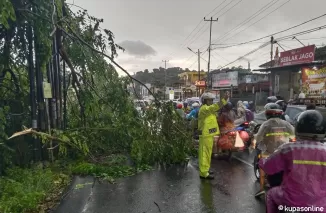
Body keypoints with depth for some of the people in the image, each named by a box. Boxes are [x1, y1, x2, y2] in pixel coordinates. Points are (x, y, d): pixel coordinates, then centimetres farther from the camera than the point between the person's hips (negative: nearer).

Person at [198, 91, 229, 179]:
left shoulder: (208, 109, 19)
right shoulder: (204, 108, -16)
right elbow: (214, 107, -31)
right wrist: (224, 100, -38)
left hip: (209, 134, 11)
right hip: (205, 135, -11)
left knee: (207, 153, 18)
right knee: (204, 153, -6)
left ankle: (205, 170, 30)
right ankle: (203, 173, 0)